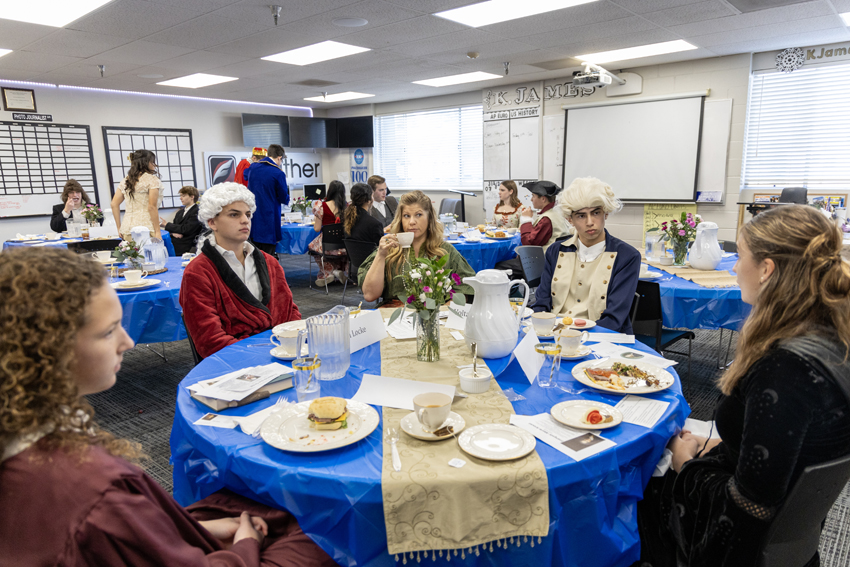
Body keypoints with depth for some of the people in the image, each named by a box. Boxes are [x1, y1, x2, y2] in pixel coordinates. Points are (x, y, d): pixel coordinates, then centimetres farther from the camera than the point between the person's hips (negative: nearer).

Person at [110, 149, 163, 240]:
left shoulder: (125, 181, 16)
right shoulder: (152, 179, -3)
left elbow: (114, 204, 14)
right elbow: (152, 207, -10)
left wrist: (119, 228, 19)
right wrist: (157, 231, -9)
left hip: (127, 230, 6)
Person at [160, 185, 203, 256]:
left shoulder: (197, 212, -5)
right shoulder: (180, 212, 23)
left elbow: (186, 230, -12)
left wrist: (167, 225, -4)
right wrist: (173, 233, -6)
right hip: (173, 243, 7)